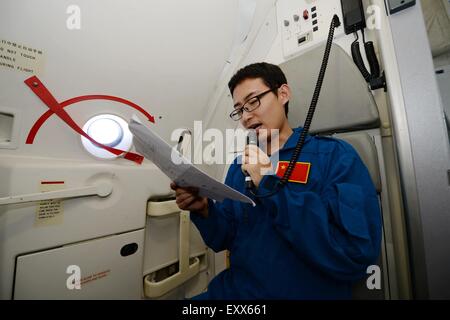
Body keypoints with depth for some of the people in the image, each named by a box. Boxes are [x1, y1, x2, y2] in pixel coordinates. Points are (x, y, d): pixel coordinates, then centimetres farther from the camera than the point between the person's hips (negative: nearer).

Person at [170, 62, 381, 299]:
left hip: (305, 293, -2)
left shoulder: (335, 155, -10)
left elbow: (356, 255, -20)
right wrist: (204, 209, -14)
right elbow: (224, 239, 5)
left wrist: (271, 186, -22)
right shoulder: (239, 166, 3)